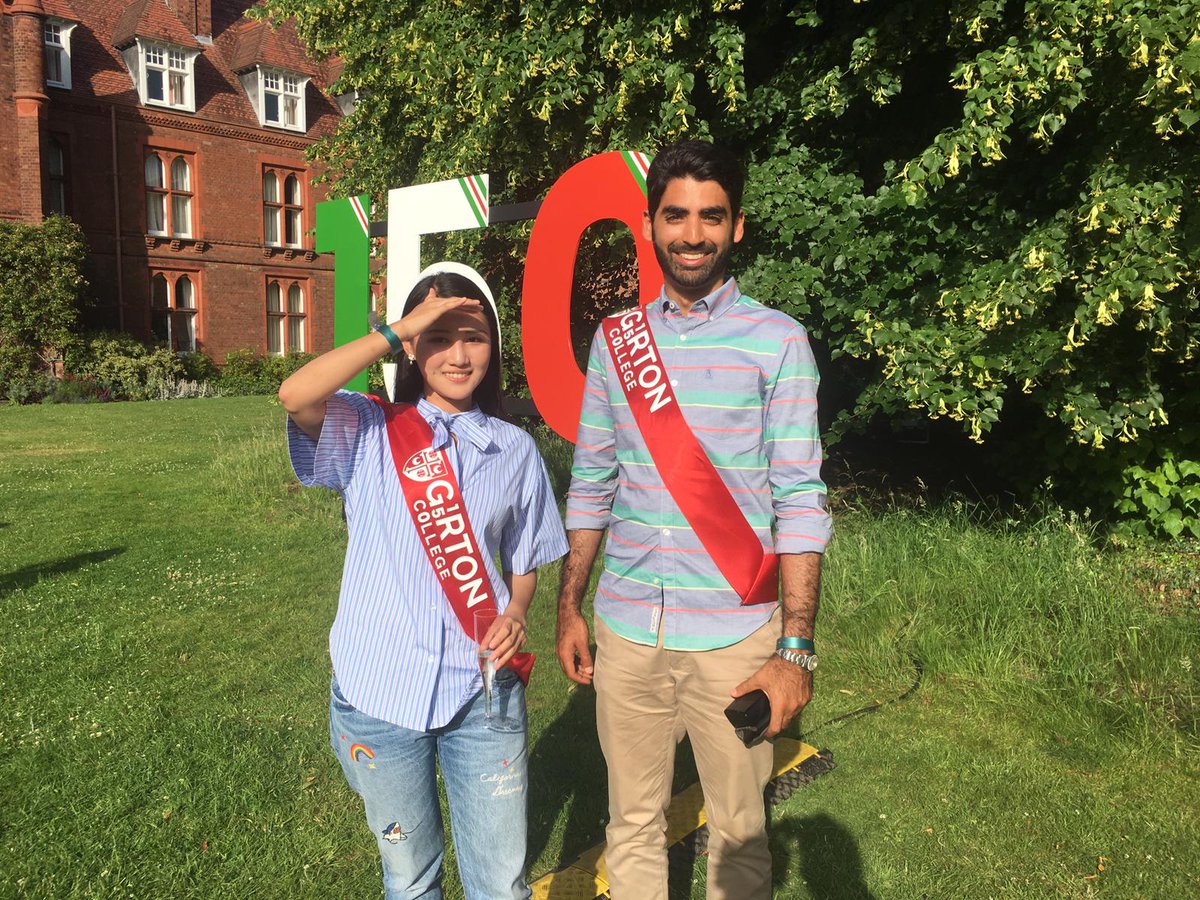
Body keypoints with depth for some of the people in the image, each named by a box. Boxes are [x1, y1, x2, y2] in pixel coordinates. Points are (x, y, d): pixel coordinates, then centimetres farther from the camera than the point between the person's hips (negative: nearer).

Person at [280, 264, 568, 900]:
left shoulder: (514, 449, 3)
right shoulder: (369, 432, -4)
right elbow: (295, 396, -25)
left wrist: (515, 616, -9)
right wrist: (397, 329, -21)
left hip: (483, 689, 1)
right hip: (380, 694, -1)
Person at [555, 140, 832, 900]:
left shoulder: (777, 341, -4)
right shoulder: (614, 338, 6)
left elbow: (799, 500, -8)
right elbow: (592, 484, 10)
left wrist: (796, 649, -13)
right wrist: (570, 605, 9)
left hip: (734, 634, -2)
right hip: (626, 630, 3)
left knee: (739, 832, 11)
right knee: (633, 825, 16)